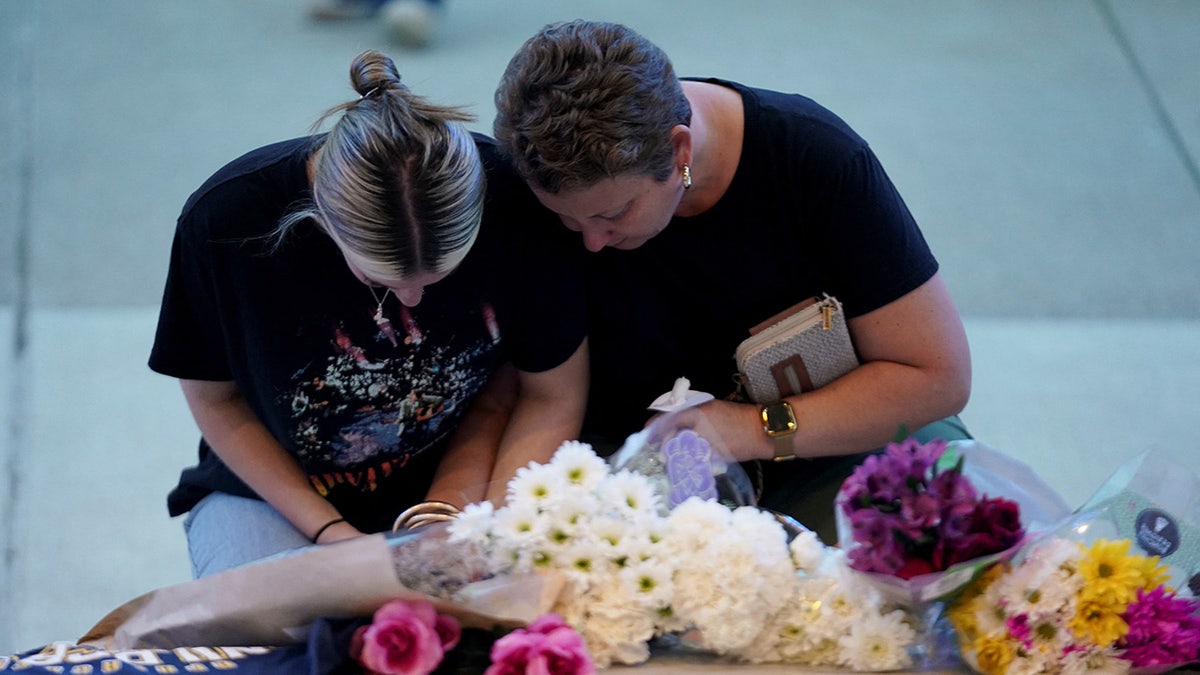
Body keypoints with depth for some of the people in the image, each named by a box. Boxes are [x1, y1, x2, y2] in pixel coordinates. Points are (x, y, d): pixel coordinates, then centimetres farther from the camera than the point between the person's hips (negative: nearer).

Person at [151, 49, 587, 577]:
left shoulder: (515, 203, -24)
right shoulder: (227, 219, -25)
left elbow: (552, 398, -10)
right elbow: (215, 398, -8)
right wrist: (329, 532, -14)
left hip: (459, 476, 1)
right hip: (270, 491, 0)